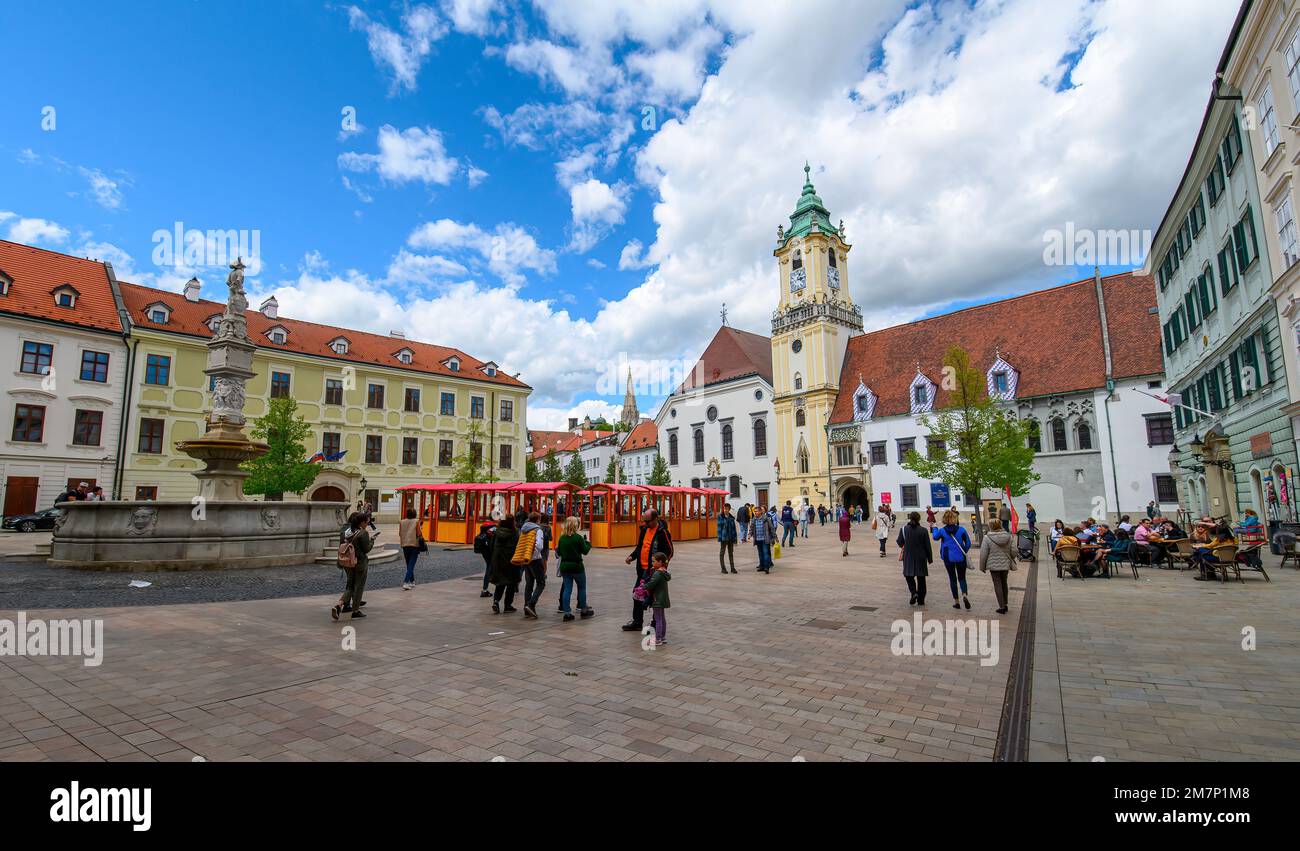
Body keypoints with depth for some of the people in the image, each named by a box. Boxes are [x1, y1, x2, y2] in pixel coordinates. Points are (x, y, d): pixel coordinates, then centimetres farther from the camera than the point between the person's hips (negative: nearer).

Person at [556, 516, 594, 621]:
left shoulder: (562, 538, 1)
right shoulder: (578, 537, -13)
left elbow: (559, 552, 5)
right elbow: (585, 551, -7)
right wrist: (588, 543, 9)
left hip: (564, 567, 4)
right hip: (576, 566, -4)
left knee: (567, 589, 7)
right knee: (582, 588, 13)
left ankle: (567, 612, 5)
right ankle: (583, 610, 22)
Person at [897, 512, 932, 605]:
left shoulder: (904, 529, -8)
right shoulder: (923, 531, -9)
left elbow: (900, 543, 0)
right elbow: (927, 546, -4)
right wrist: (930, 558, 6)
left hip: (908, 557, 0)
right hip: (921, 558, 1)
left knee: (909, 575, 14)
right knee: (921, 579, 12)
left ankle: (914, 592, -11)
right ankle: (921, 600, 17)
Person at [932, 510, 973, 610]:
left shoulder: (942, 531, -8)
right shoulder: (961, 530, -9)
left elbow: (935, 537, 13)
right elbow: (968, 543, -4)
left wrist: (934, 528, 30)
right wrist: (964, 552, 14)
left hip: (948, 558, 0)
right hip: (960, 558, 0)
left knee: (952, 578, 11)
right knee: (962, 578, 12)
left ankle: (956, 601, 13)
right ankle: (964, 595, -14)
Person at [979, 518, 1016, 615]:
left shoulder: (987, 538, -15)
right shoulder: (1008, 536, -3)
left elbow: (983, 554, -12)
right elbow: (1013, 551, 1)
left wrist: (982, 567, 0)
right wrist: (1011, 563, 20)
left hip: (994, 565, -4)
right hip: (1005, 565, 4)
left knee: (997, 585, 4)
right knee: (1004, 583, 19)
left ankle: (1002, 607, 5)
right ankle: (1005, 604, 29)